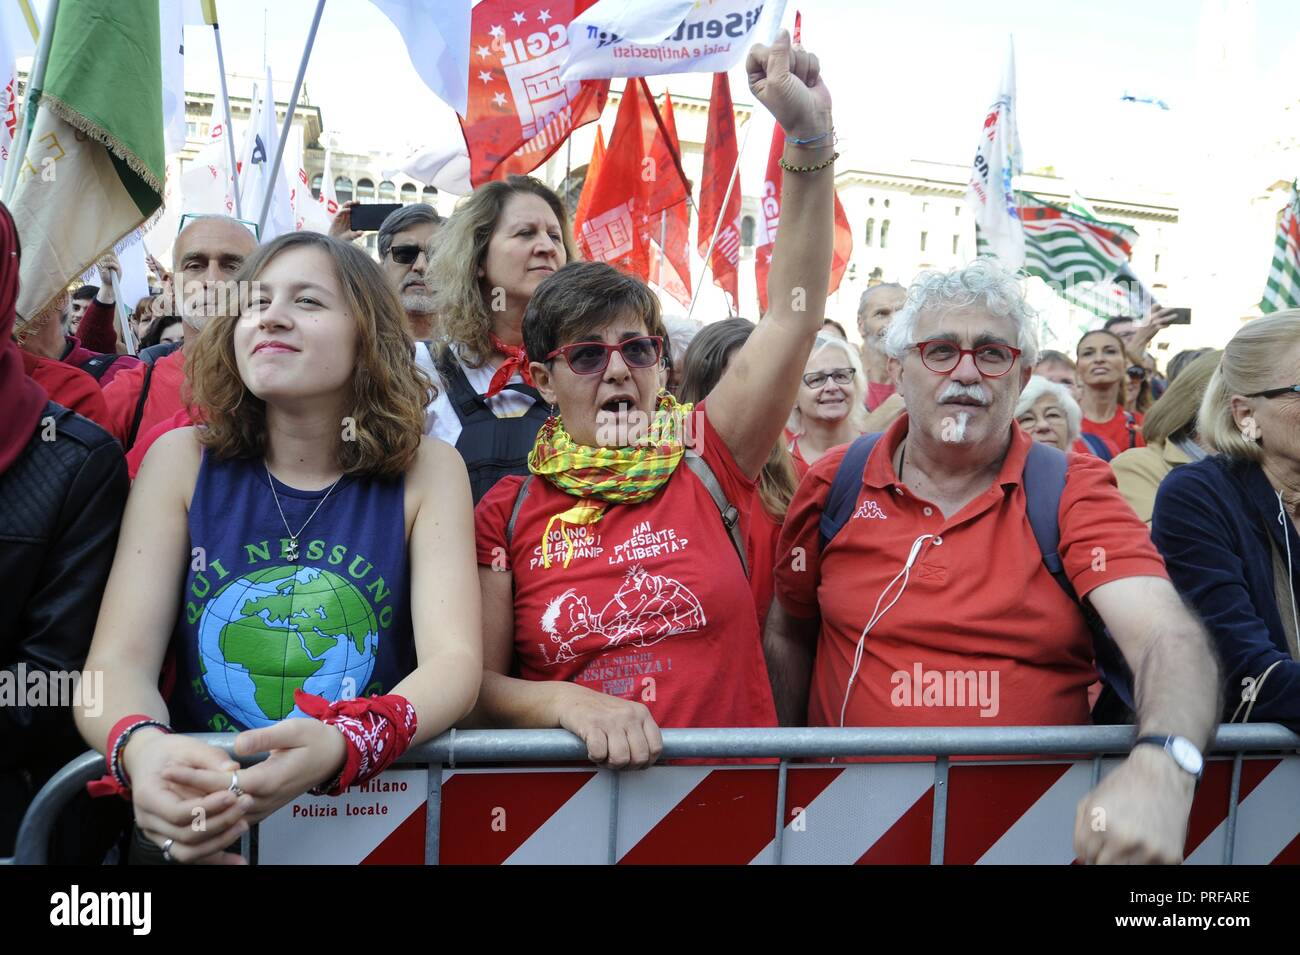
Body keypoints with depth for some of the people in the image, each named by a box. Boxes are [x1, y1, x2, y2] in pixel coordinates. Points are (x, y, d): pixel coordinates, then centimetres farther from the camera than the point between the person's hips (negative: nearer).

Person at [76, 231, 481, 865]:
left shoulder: (426, 471, 0)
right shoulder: (183, 459, 3)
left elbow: (454, 661, -9)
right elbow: (119, 659, -3)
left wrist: (336, 747, -29)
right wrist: (141, 748, -26)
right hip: (198, 824, 3)